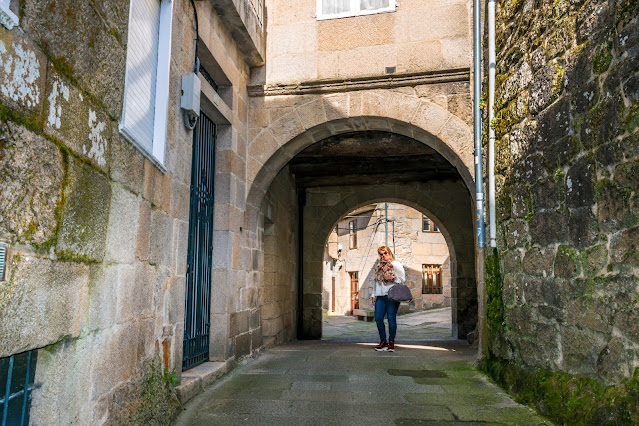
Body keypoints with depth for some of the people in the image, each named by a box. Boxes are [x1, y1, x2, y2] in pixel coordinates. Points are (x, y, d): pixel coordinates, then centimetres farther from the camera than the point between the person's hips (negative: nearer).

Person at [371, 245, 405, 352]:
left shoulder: (396, 264, 1)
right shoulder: (378, 265, 17)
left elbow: (403, 279, 1)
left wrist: (392, 278, -15)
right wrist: (374, 295, 17)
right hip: (380, 296, 5)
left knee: (391, 318, -3)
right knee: (378, 318, 0)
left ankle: (391, 342, 7)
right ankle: (383, 341, 11)